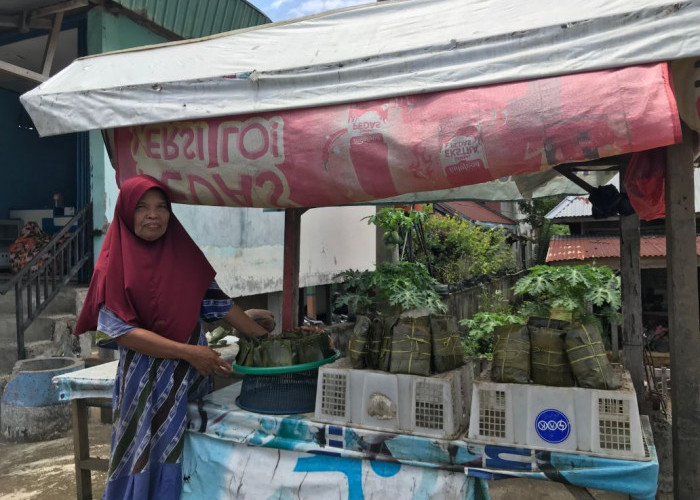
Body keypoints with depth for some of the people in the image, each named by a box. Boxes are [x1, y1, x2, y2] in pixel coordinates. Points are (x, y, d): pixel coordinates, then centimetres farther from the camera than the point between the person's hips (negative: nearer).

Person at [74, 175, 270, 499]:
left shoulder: (185, 253, 2)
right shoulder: (115, 263, -6)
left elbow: (218, 302, 6)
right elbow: (120, 330, -12)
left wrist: (264, 337, 2)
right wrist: (186, 352, -19)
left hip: (191, 377, 3)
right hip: (144, 381, -2)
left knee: (181, 460, 10)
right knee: (144, 459, 7)